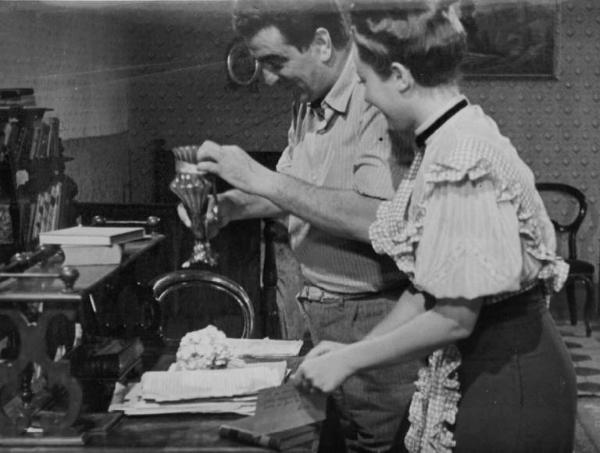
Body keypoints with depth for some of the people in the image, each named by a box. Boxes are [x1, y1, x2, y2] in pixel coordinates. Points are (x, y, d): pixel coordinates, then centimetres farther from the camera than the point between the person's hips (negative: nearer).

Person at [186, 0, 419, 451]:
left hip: (374, 316, -8)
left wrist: (262, 179, -24)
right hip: (321, 313, 8)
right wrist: (233, 206, 2)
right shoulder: (310, 103, 9)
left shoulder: (380, 102, -19)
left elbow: (380, 221, -29)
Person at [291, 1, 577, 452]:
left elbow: (454, 317, -22)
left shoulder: (460, 159, -23)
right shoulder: (447, 140, 6)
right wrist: (356, 348, 9)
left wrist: (350, 361, -12)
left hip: (506, 387, -9)